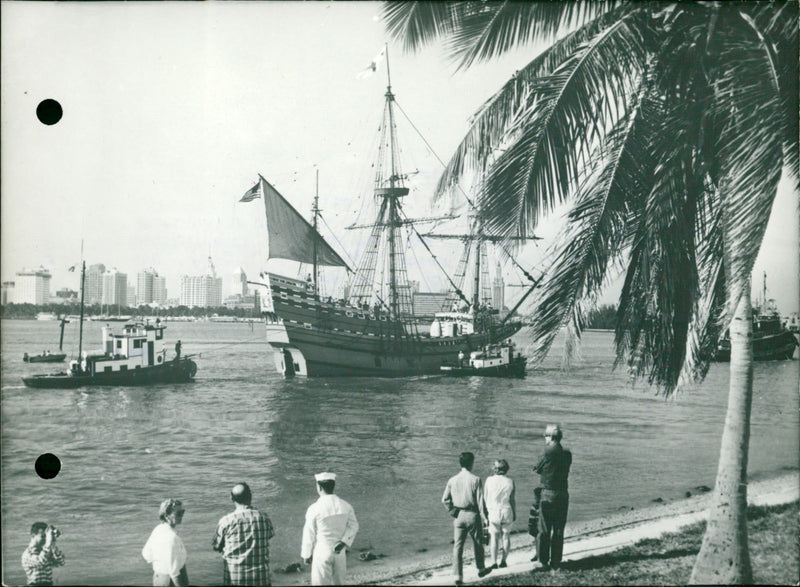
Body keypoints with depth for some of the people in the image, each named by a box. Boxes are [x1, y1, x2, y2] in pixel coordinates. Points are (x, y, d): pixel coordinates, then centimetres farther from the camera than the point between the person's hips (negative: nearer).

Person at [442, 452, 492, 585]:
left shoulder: (452, 480, 0)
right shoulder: (475, 479, -11)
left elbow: (445, 499, 1)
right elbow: (480, 500, -10)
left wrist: (453, 512, 10)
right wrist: (484, 517, -4)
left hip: (458, 516, 3)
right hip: (472, 514, -2)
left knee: (458, 546, 4)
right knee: (477, 543, 18)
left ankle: (457, 576, -1)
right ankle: (480, 569, 33)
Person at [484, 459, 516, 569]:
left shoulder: (489, 480, -6)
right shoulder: (510, 482, -4)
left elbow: (485, 498, 0)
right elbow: (513, 500, -1)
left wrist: (485, 512, 12)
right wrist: (514, 513, 11)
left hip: (493, 511, -1)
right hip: (507, 511, 1)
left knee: (494, 536, 5)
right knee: (506, 536, 12)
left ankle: (494, 562, 1)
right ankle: (503, 561, 9)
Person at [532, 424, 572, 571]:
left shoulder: (549, 453, -14)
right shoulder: (567, 454, 3)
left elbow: (536, 469, -4)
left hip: (548, 494, -5)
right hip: (563, 494, 5)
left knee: (544, 530, 6)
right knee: (559, 531, 12)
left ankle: (544, 561, 8)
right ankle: (556, 563, 16)